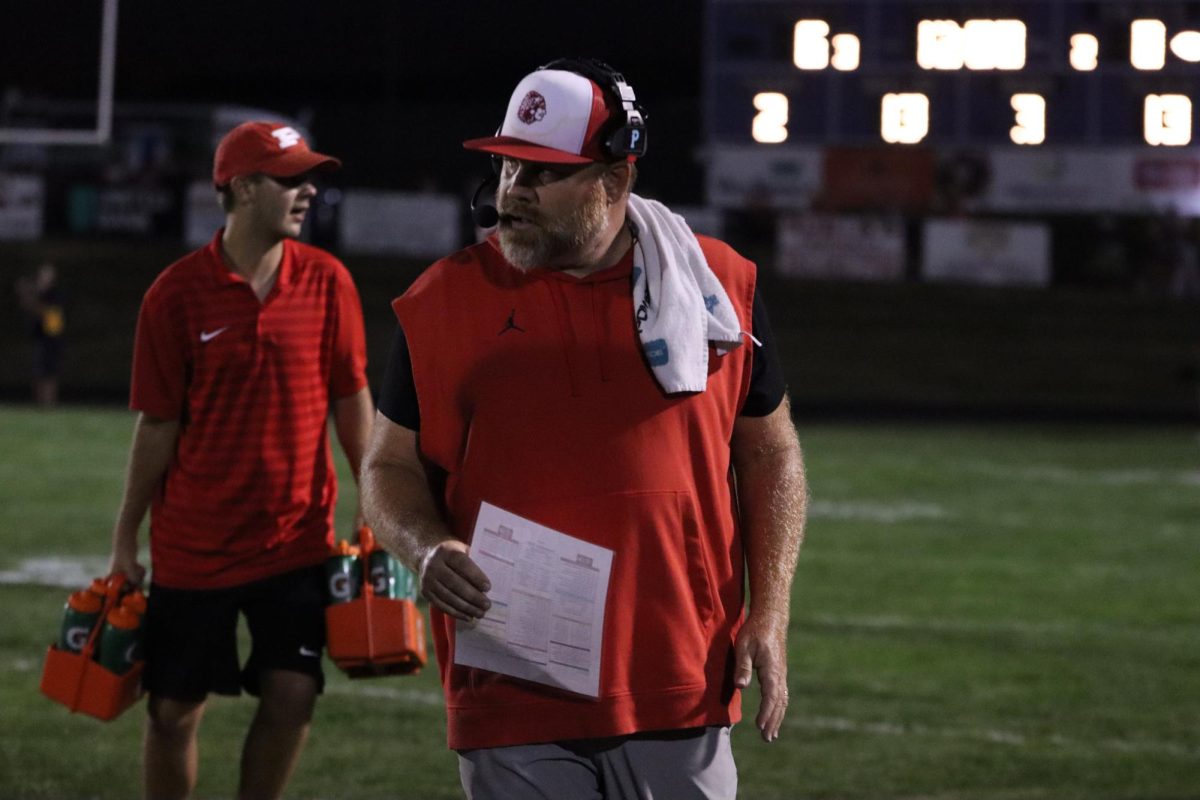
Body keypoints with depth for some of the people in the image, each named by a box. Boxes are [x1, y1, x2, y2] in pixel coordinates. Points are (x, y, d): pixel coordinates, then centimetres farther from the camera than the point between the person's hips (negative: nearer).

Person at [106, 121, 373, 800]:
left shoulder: (327, 281, -2)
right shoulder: (176, 296, -7)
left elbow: (351, 400, 4)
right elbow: (158, 425, -2)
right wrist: (127, 537, 1)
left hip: (297, 536, 1)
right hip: (193, 545, -1)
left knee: (292, 696, -7)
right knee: (174, 711, 4)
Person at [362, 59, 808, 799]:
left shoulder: (720, 285, 3)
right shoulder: (446, 300, 1)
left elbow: (770, 454, 11)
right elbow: (390, 466, 8)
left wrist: (769, 616, 3)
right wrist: (428, 548, -14)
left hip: (680, 688, 1)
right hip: (512, 699, 0)